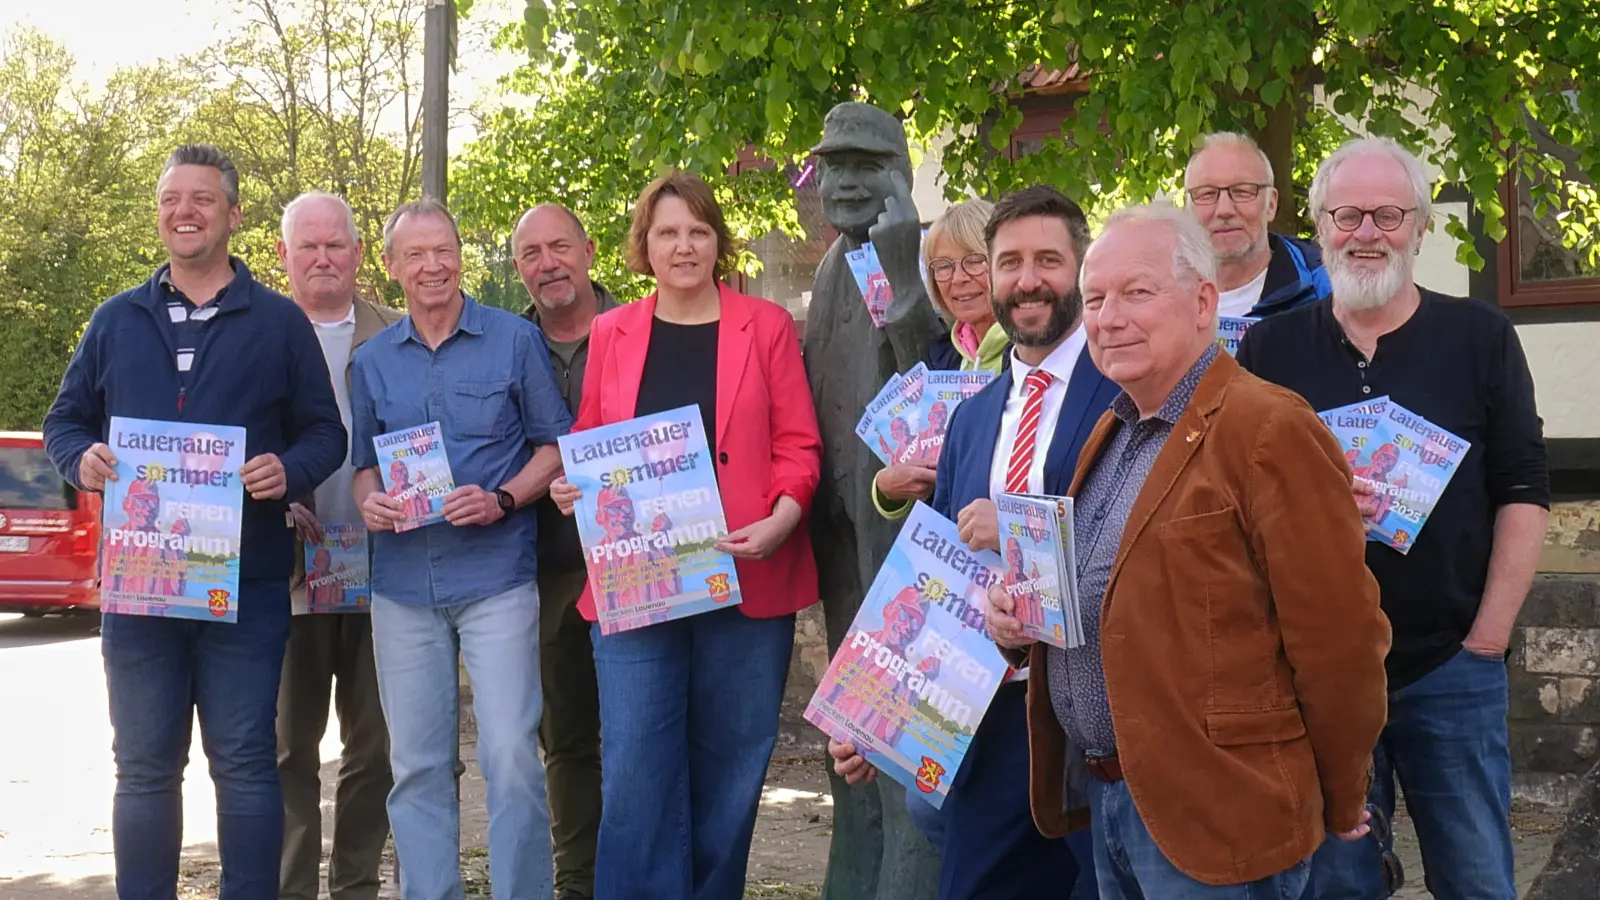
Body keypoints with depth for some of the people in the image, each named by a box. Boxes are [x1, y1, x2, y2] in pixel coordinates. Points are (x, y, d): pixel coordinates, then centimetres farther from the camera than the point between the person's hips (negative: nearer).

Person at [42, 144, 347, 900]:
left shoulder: (280, 322, 5)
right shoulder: (116, 319, 12)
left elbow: (324, 432, 4)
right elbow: (65, 419, 16)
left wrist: (288, 471, -18)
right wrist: (81, 460, -7)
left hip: (246, 582, -2)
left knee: (244, 763, 2)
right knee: (144, 766, 8)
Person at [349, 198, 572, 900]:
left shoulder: (516, 340, 2)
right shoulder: (371, 362, 12)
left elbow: (556, 444, 4)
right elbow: (363, 463, 19)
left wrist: (502, 501, -12)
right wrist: (370, 503, -4)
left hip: (496, 573, -3)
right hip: (403, 581, 3)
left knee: (511, 754, -8)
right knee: (416, 764, 7)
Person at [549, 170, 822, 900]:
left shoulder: (766, 325, 3)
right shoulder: (611, 332, 8)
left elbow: (798, 445, 1)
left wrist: (779, 522, -16)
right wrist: (574, 488, -7)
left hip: (745, 578, -1)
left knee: (729, 768, 8)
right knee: (635, 771, -3)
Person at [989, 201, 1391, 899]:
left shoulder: (1270, 429, -15)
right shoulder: (1110, 432, 13)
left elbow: (1339, 639, -15)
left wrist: (1340, 805, -5)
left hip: (1214, 817, -8)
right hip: (1102, 793, 8)